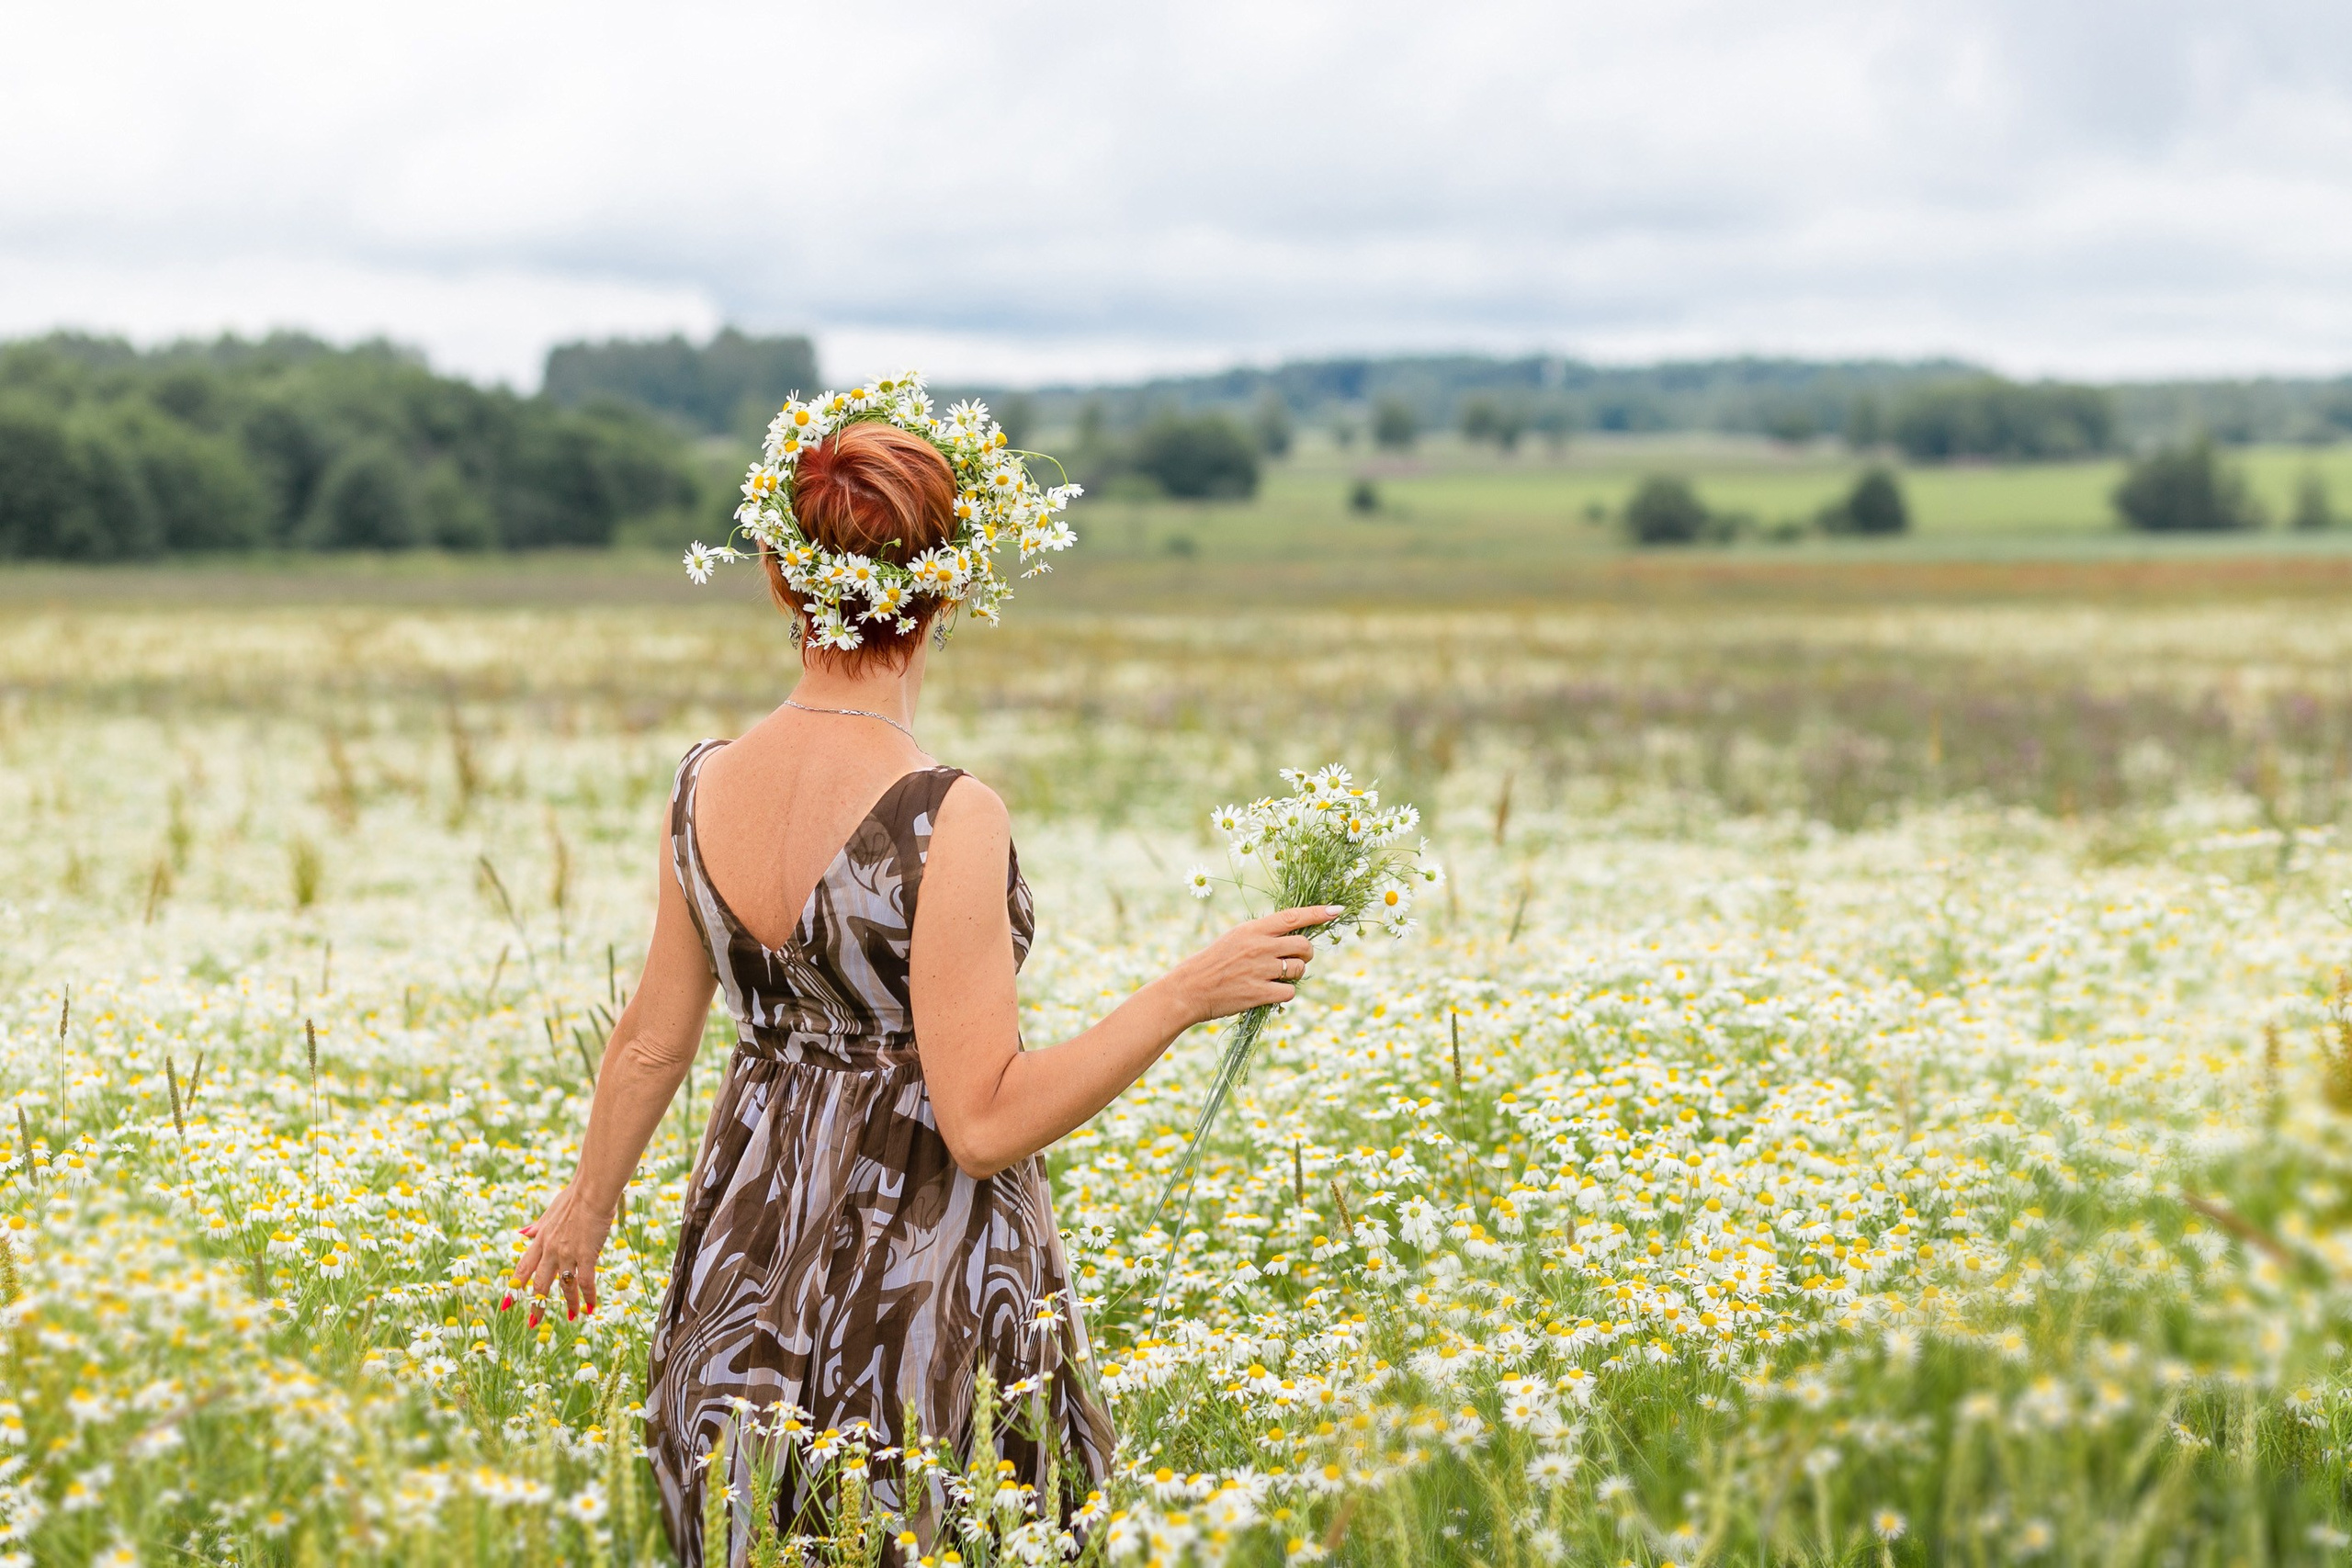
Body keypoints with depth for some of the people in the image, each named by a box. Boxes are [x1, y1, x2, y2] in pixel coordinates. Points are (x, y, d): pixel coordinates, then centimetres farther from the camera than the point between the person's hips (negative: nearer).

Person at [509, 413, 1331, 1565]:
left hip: (745, 1262, 6)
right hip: (918, 1275, -6)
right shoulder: (947, 819, -23)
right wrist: (1190, 993, -19)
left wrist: (589, 1203, 26)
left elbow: (653, 1040, 9)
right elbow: (985, 1123, -22)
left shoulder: (705, 785, -4)